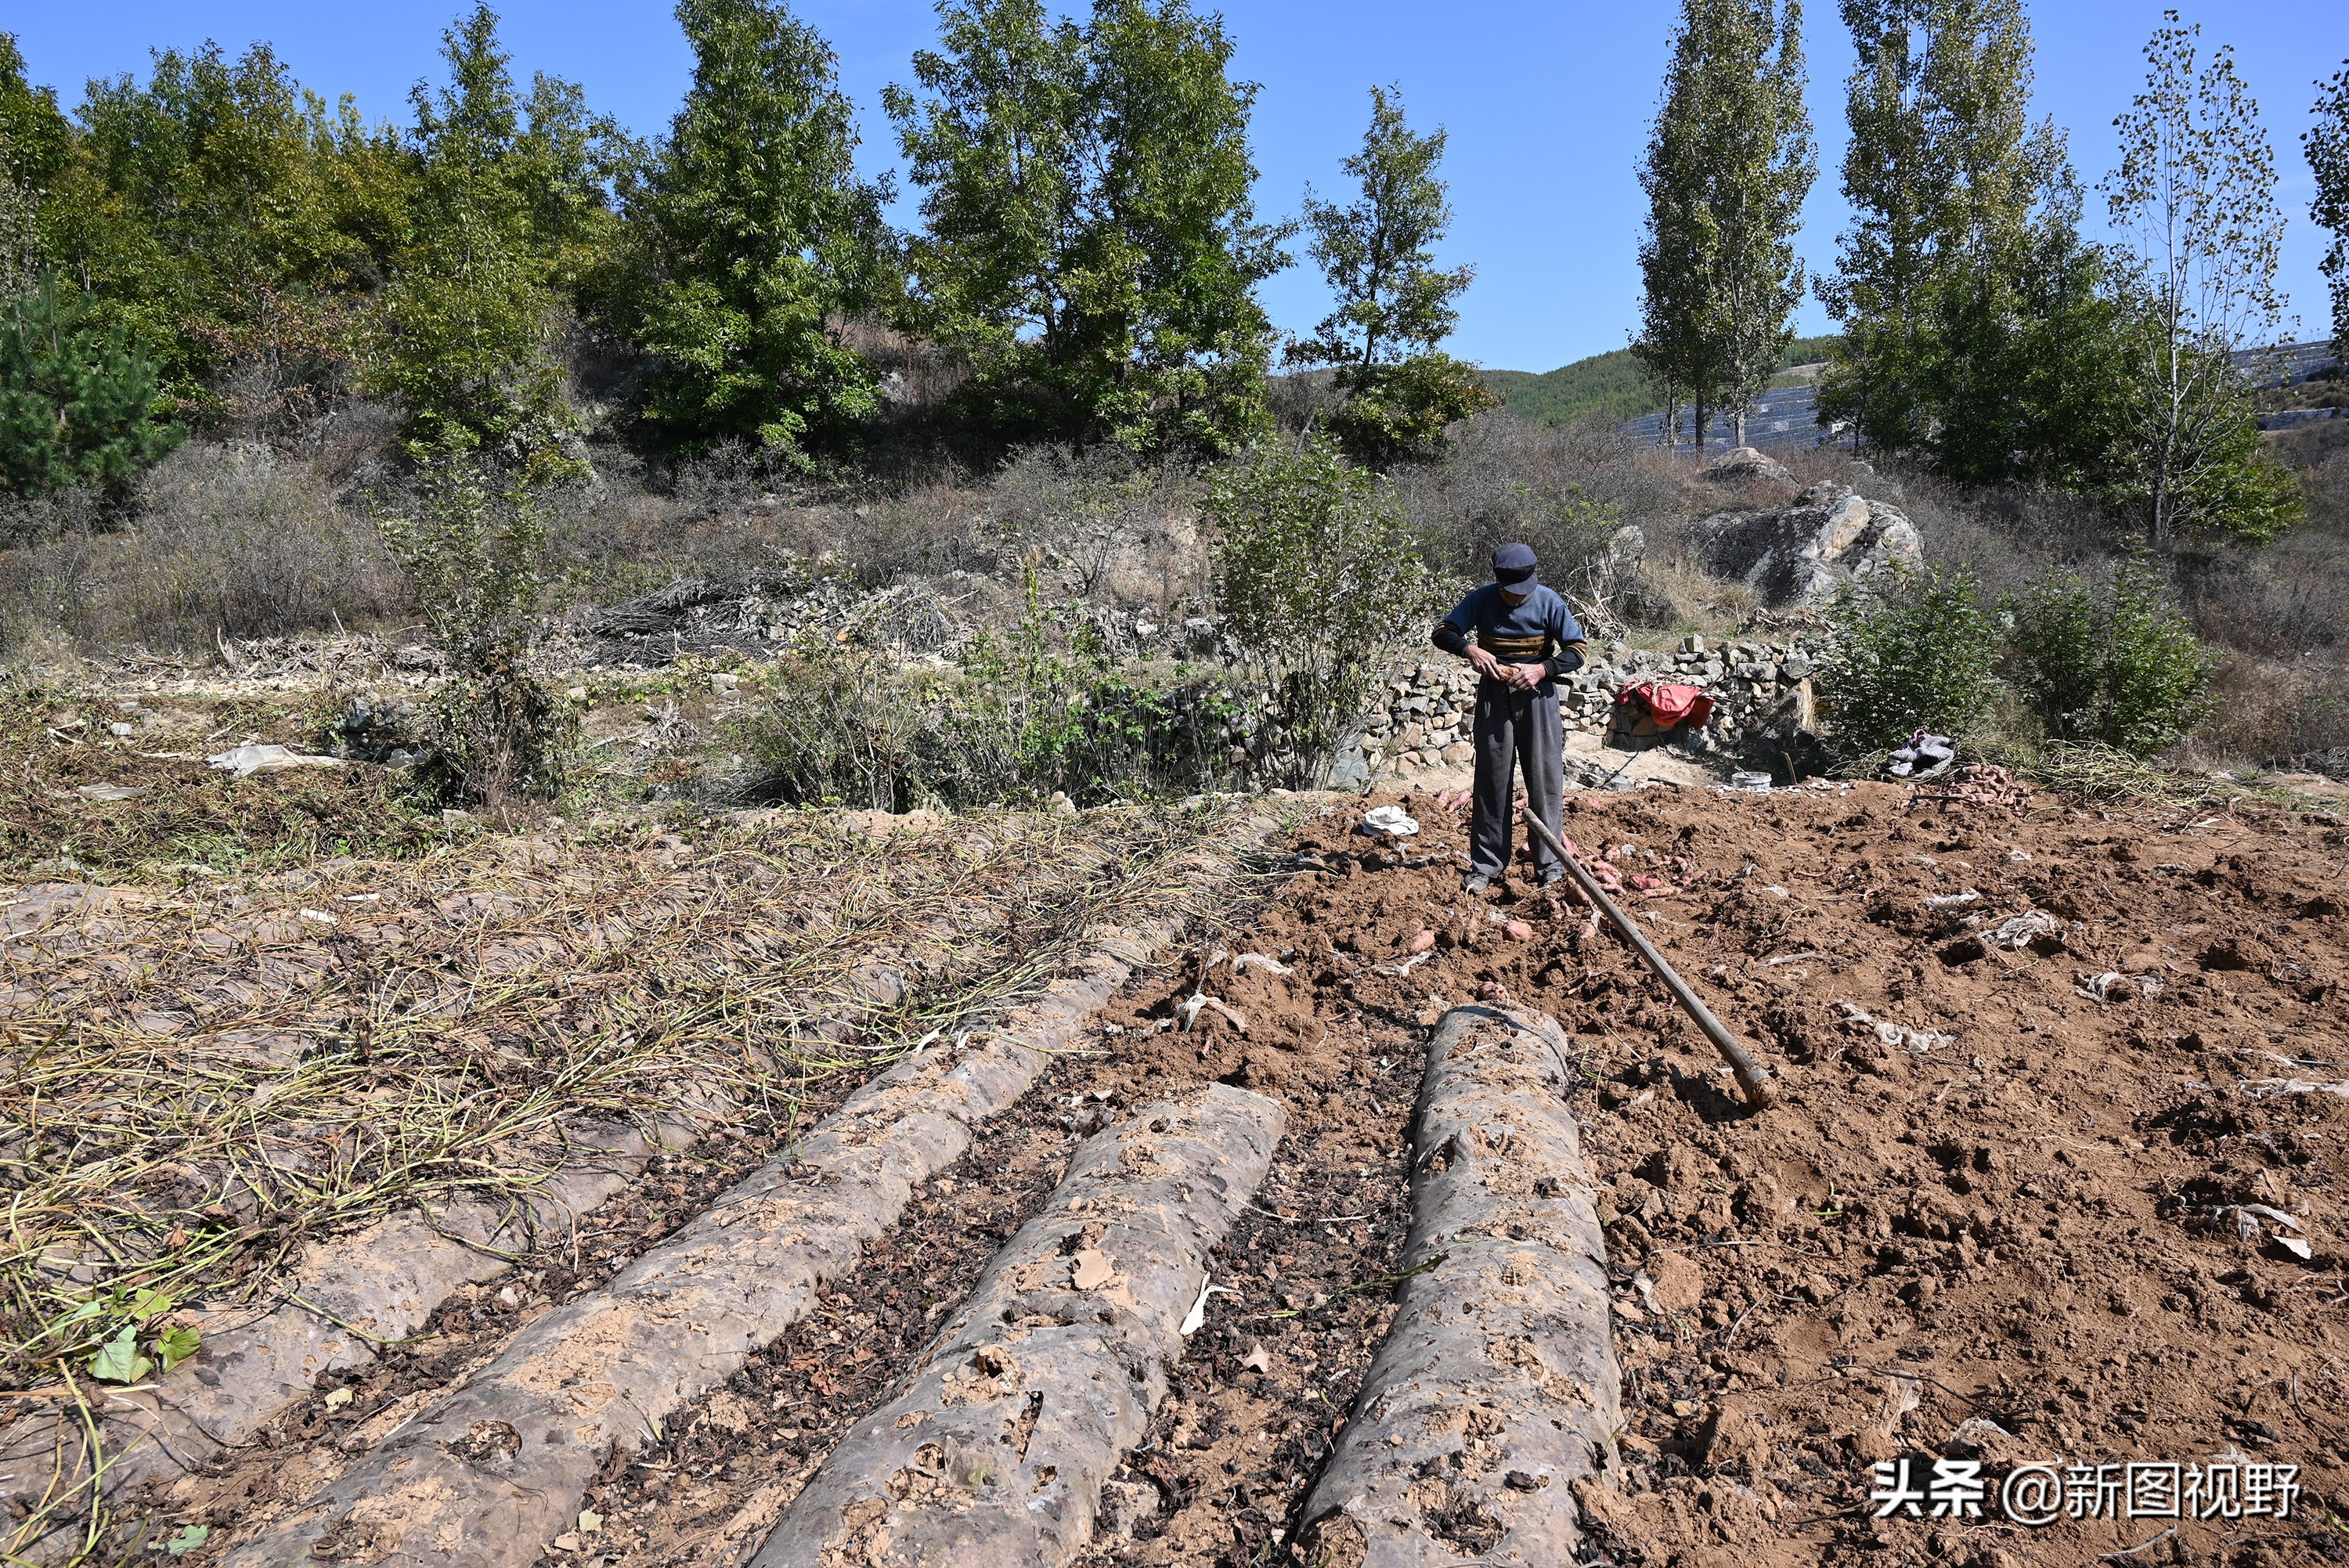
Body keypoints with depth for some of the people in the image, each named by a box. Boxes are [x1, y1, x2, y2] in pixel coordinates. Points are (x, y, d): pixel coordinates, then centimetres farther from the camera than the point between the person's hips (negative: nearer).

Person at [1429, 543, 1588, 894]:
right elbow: (1442, 632, -5)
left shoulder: (1549, 602, -7)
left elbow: (1576, 651, -5)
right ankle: (1486, 865, 13)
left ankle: (1550, 865, 8)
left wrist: (1542, 669, -22)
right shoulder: (1482, 600, -5)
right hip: (1493, 697, 1)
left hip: (1537, 697, -1)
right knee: (1491, 779, 5)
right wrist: (1470, 649, -25)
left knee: (1545, 780, 0)